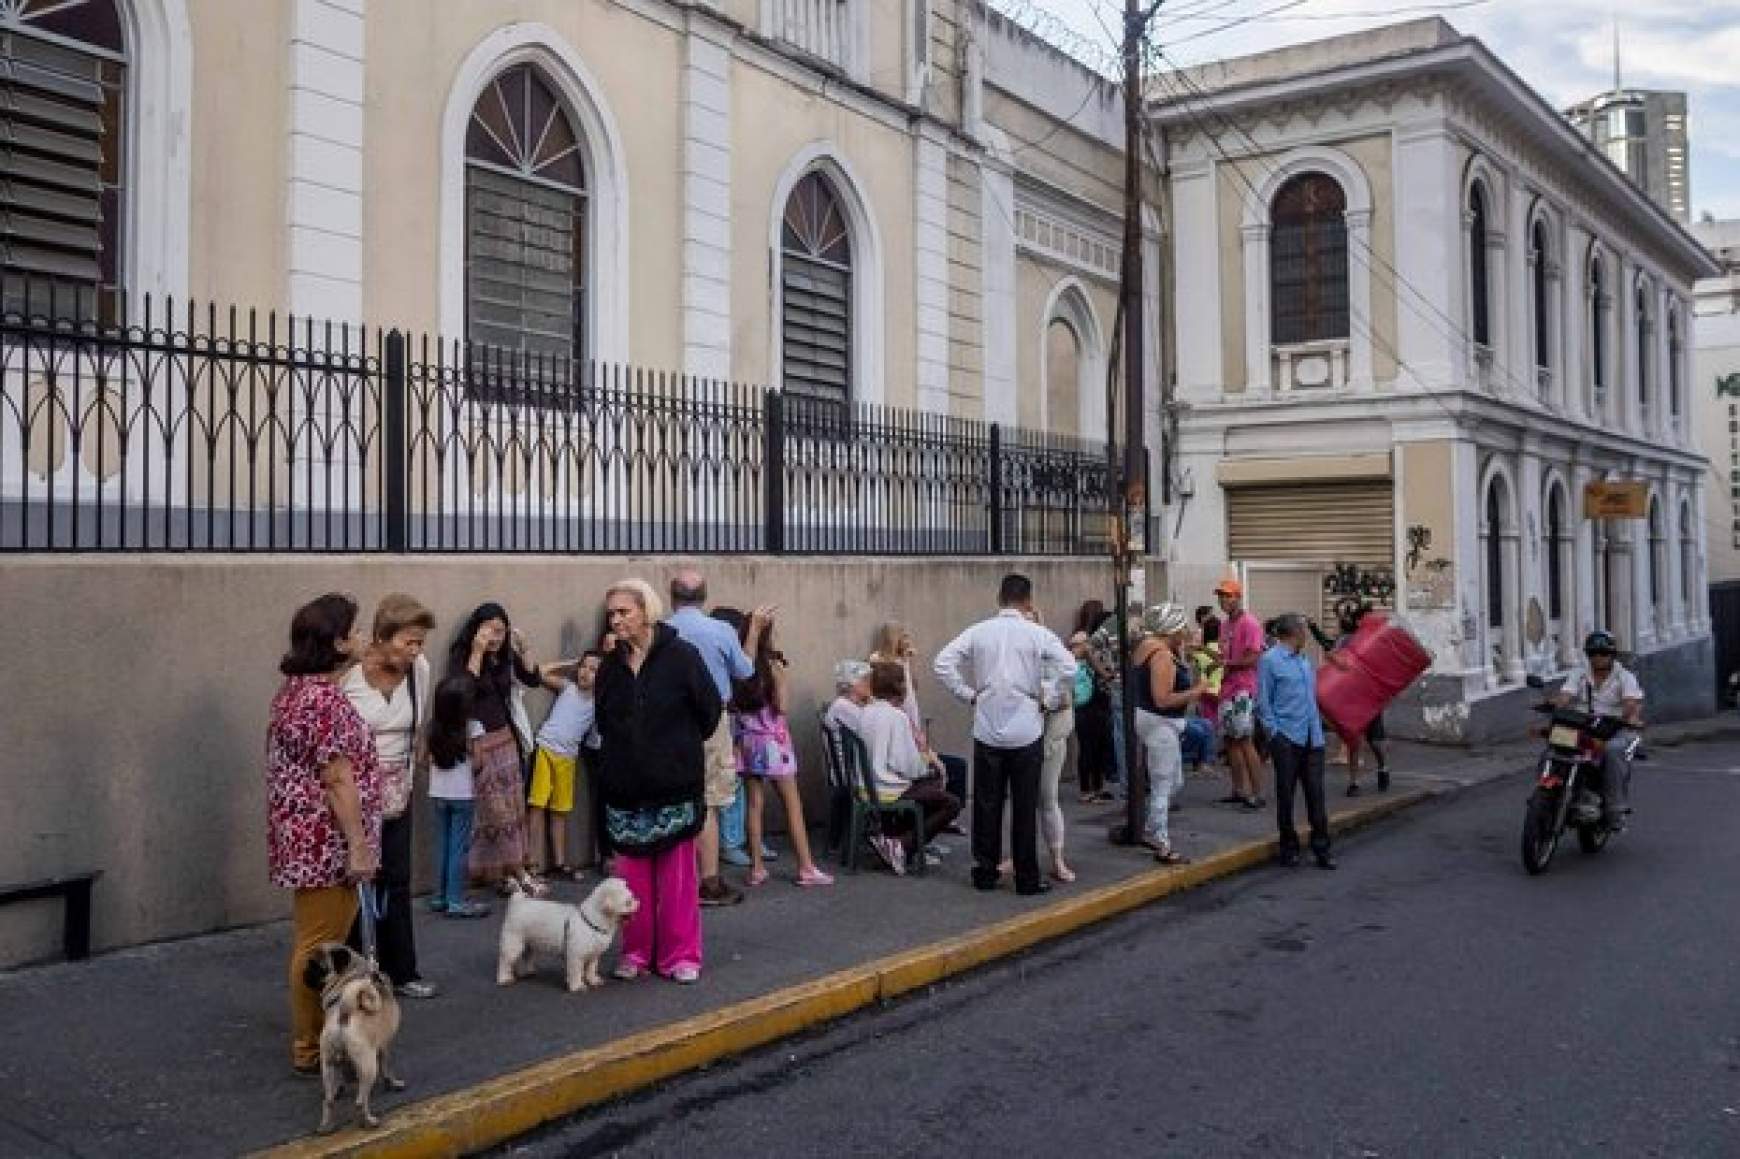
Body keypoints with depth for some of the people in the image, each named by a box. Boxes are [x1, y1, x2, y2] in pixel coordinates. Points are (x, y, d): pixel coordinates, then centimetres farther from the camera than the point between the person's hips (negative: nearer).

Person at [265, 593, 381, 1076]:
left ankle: (311, 1035, 28)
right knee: (321, 946, -1)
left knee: (313, 940, 18)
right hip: (327, 841, -11)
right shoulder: (326, 700, -20)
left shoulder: (295, 690, 11)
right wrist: (359, 846, -19)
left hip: (304, 838, 11)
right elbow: (338, 779, -22)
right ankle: (310, 1048, 9)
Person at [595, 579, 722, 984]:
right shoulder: (611, 664, 6)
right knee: (633, 873, 9)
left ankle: (680, 954, 13)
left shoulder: (680, 655, -8)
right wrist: (619, 750, 11)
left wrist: (685, 744, 6)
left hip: (674, 783, -4)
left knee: (677, 873, 3)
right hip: (625, 786, 4)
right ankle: (636, 951, 21)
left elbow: (710, 707, -3)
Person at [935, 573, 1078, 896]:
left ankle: (985, 872, 19)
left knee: (987, 803, 11)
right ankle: (1027, 879, 10)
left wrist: (968, 694, 3)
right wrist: (1045, 695, 1)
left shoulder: (978, 631, 0)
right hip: (1026, 732, -2)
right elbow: (1069, 669, -12)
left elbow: (942, 663, -5)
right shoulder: (1037, 634, -6)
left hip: (987, 732, 2)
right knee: (1025, 806, 5)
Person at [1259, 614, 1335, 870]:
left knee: (1315, 792, 2)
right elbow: (1263, 701, -6)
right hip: (1287, 739, -5)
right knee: (1286, 793, 3)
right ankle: (1289, 847, 13)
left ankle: (1321, 847, 8)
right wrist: (1275, 733, -10)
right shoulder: (1270, 660, -5)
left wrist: (1317, 725, 14)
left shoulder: (1304, 659, 16)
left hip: (1312, 738, 6)